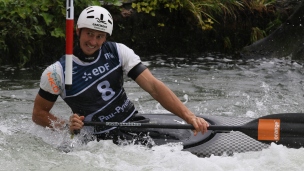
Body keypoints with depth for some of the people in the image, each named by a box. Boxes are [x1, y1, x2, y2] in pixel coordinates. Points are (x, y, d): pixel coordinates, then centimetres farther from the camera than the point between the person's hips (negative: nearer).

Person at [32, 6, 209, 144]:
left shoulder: (117, 53, -4)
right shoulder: (57, 72, -10)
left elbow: (153, 86, -12)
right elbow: (39, 113, 2)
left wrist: (189, 116, -24)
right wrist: (66, 126, -19)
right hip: (100, 140, -3)